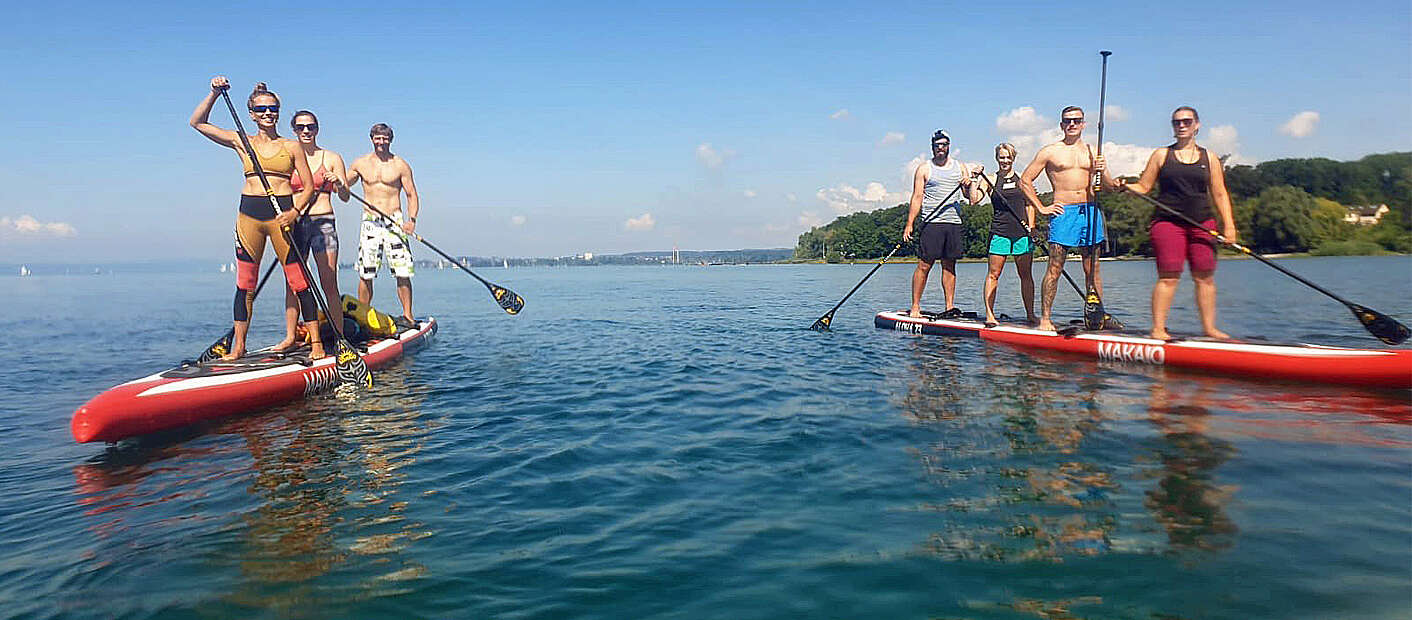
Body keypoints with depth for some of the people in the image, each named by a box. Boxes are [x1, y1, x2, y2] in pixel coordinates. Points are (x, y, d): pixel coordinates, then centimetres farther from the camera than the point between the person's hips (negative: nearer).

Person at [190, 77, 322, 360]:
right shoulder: (242, 142, 11)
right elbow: (198, 122, 13)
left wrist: (295, 212, -12)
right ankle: (238, 347, 13)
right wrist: (214, 93, 2)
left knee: (299, 282, -5)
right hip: (249, 215, 2)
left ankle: (316, 343, 1)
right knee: (245, 284, 5)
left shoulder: (292, 147, 6)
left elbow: (309, 187, 4)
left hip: (282, 214, -2)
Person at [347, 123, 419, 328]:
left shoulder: (400, 165, 5)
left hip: (395, 221, -2)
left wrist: (412, 219, -11)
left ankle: (408, 316, 0)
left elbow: (412, 195, 3)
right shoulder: (360, 164, 10)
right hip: (369, 221, 2)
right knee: (365, 274, 0)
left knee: (402, 272, -7)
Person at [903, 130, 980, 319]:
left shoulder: (960, 167, 15)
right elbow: (917, 198, 0)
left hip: (954, 224, 4)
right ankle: (915, 307, -1)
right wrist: (909, 224, -8)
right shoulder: (924, 169, 5)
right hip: (931, 223, -4)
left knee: (950, 266, 6)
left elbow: (972, 197, 13)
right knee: (924, 265, -6)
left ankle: (950, 307, 9)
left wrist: (969, 185, -10)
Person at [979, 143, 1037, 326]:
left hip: (1021, 232, 2)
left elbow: (1029, 206, 13)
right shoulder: (991, 180, 4)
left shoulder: (1022, 180, 11)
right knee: (993, 274, -4)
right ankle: (989, 314, -1)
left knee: (1026, 274, 4)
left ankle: (1030, 314, 11)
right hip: (999, 232, -2)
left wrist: (1031, 227, 4)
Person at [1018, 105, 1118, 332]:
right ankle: (1044, 318, -1)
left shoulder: (1093, 152, 15)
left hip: (1090, 211, 4)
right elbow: (1025, 181, 5)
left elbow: (1111, 186, 15)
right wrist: (1041, 208, -1)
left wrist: (1102, 172, -6)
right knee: (1055, 268, -5)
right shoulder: (1049, 152, 5)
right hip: (1063, 212, -4)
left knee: (1092, 269, 6)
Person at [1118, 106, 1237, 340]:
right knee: (1168, 277, -9)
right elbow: (1143, 187, 6)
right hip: (1168, 222, -3)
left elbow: (1219, 194, 12)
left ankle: (1209, 327, 13)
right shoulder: (1161, 155, 8)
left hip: (1202, 224, 3)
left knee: (1205, 277, 3)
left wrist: (1229, 225, 3)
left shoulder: (1209, 158, 13)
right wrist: (1125, 186, -15)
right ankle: (1158, 329, -6)